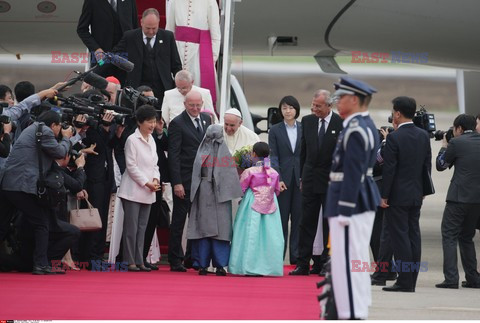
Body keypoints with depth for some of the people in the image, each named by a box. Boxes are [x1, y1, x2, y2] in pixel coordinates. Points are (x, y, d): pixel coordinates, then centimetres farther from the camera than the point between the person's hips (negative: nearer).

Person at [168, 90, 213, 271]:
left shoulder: (206, 119, 11)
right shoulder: (177, 124, -9)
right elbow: (173, 155, -12)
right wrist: (177, 183, -17)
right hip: (184, 180, -6)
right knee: (178, 221, 1)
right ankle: (175, 261, 5)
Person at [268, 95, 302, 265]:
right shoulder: (275, 130, 5)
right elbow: (273, 157, 1)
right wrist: (278, 179, -9)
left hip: (301, 179, 1)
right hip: (283, 178, -1)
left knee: (299, 217, 2)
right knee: (281, 217, 1)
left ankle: (296, 255, 6)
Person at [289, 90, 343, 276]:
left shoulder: (341, 124, -7)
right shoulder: (307, 121, 6)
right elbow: (303, 151, 12)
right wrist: (302, 177, 10)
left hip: (332, 182, -4)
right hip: (310, 179, 4)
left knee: (330, 224, 4)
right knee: (307, 222, 3)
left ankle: (325, 263, 10)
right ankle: (303, 264, 4)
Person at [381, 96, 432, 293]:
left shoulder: (394, 138, -14)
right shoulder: (424, 136, 6)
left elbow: (389, 169, -15)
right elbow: (427, 165, 11)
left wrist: (384, 195, -9)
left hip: (397, 195, -7)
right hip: (416, 195, 7)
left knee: (400, 238, -4)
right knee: (414, 236, 9)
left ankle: (405, 282, -5)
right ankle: (411, 281, 12)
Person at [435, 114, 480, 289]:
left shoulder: (457, 143, -7)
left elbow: (440, 165, 3)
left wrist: (444, 147, 19)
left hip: (459, 197, -6)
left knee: (449, 236, -2)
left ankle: (451, 279, -12)